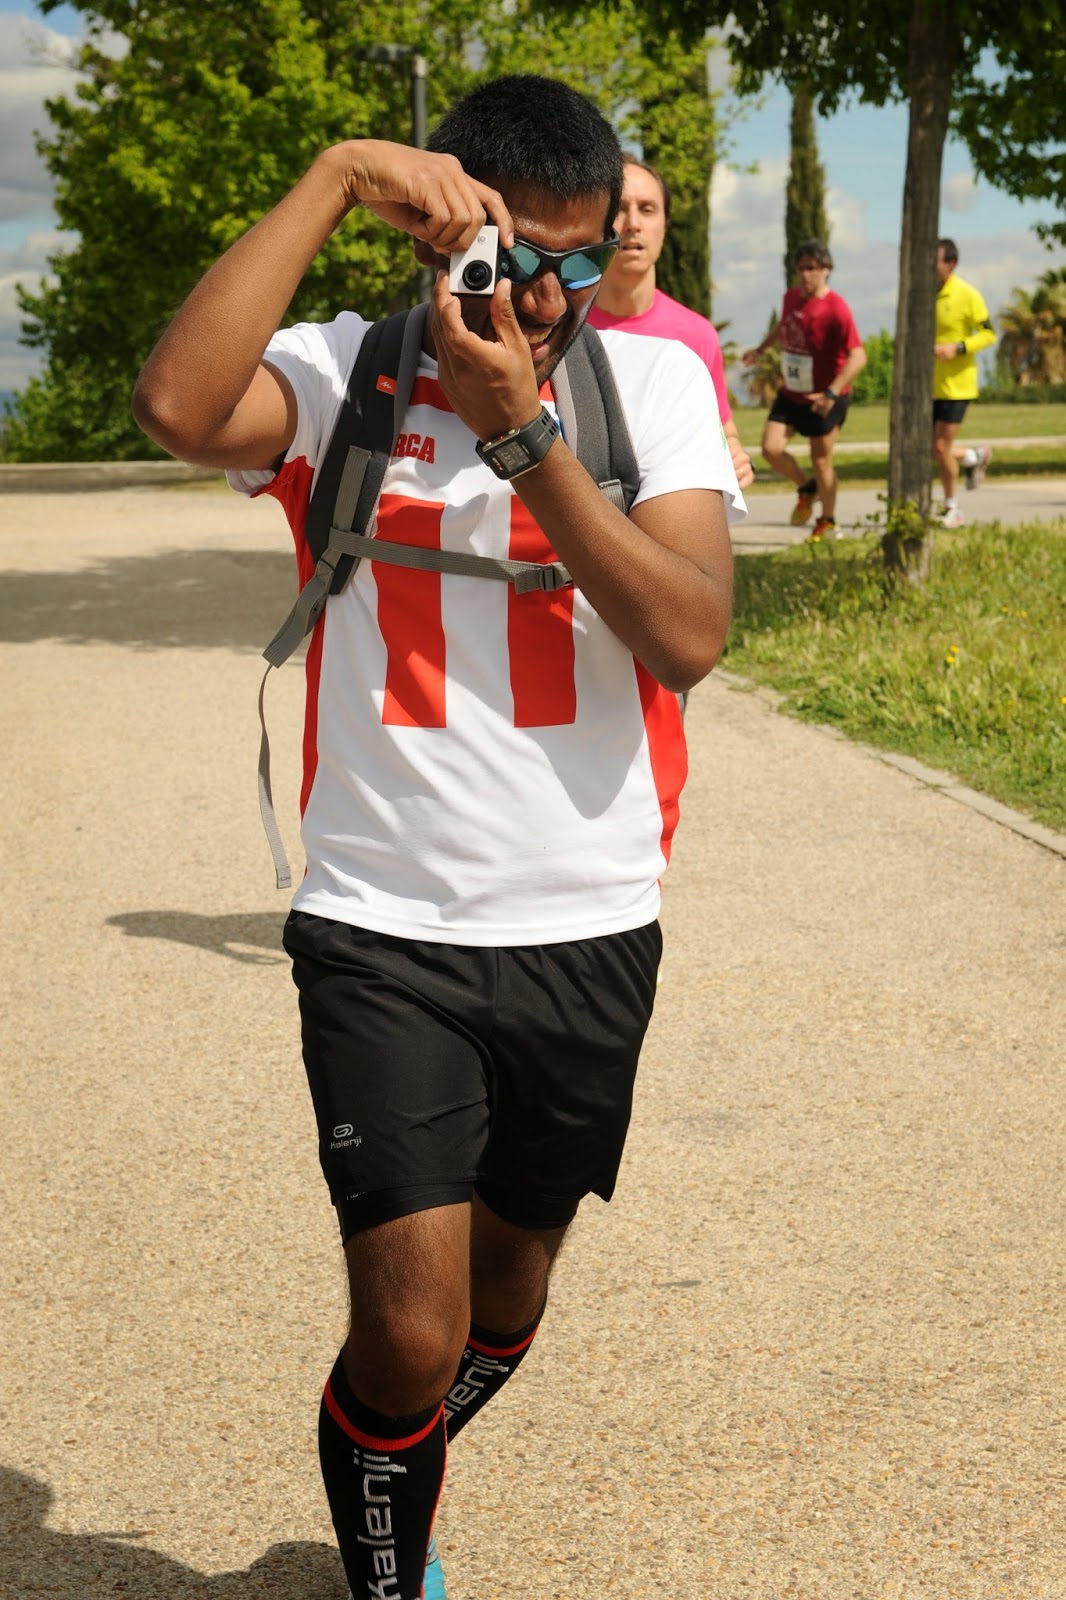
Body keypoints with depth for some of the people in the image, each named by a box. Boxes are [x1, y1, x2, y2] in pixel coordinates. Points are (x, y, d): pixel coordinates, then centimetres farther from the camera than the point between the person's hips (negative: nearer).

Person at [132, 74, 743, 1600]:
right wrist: (333, 176, -24)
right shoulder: (344, 373, -4)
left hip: (594, 932, 3)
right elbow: (178, 405, -28)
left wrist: (523, 429, -19)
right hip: (386, 934, -3)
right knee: (412, 1333, -11)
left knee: (506, 1299, 20)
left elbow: (690, 638, -13)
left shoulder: (658, 379, 1)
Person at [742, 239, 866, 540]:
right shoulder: (791, 297, 1)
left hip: (823, 399, -6)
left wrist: (831, 393, -35)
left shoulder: (836, 308, -21)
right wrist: (761, 349, 34)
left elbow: (858, 356, -26)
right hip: (790, 394, 6)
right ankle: (806, 488, 21)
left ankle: (827, 523, 25)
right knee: (771, 448, -9)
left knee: (821, 461, 2)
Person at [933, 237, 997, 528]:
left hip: (955, 384, -6)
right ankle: (974, 456, 35)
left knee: (941, 447, -7)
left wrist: (957, 348, -22)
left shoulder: (967, 295, -13)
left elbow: (989, 334, -8)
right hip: (928, 385, 6)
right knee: (929, 448, 5)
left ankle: (952, 510, 12)